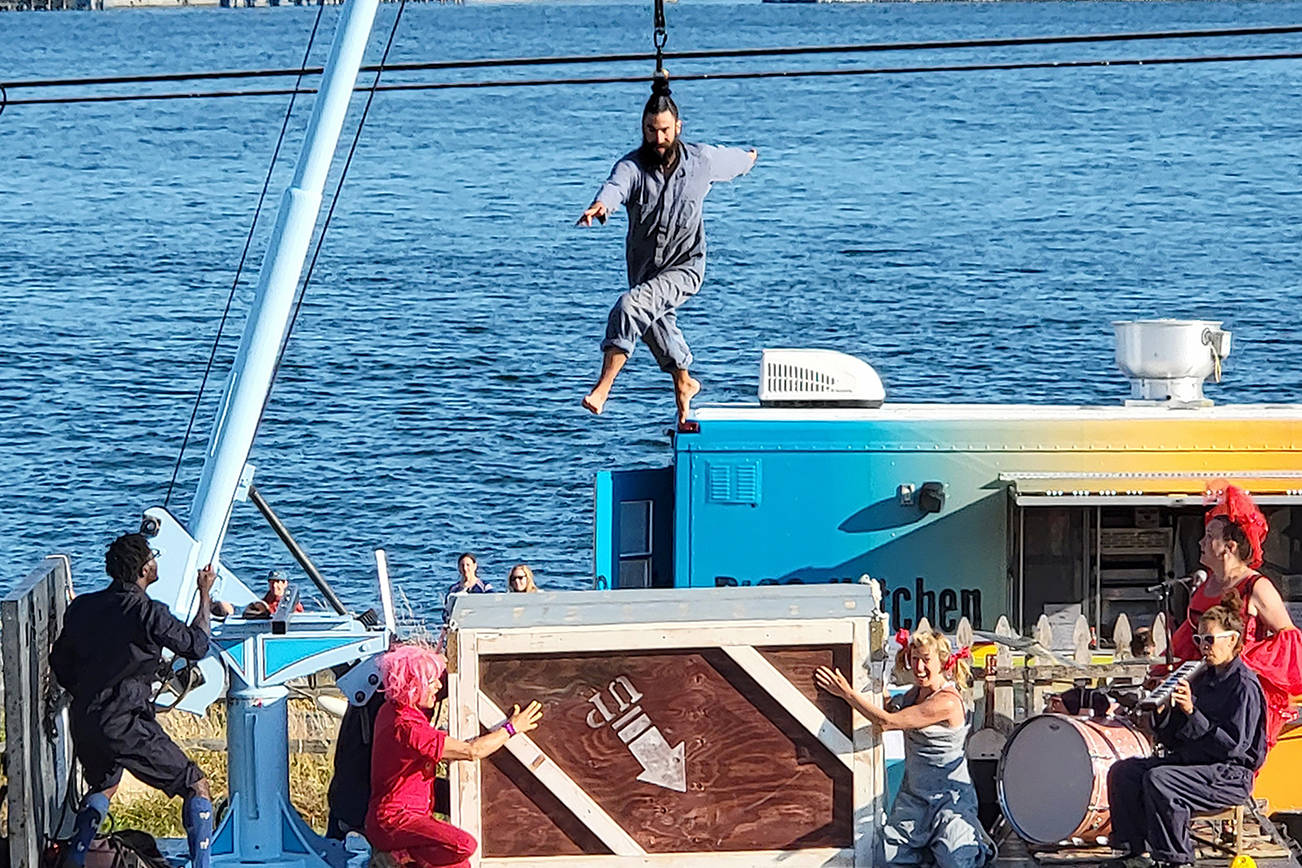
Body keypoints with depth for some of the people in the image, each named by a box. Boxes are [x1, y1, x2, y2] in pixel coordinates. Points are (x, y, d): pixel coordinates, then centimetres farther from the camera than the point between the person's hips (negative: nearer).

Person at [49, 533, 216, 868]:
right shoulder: (148, 613, -15)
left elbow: (60, 664, 16)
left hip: (84, 723, 7)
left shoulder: (82, 607, 6)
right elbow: (196, 645, -2)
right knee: (197, 788, 1)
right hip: (127, 726, -7)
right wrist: (205, 595, 12)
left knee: (104, 787, 35)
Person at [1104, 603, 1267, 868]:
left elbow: (1235, 746, -21)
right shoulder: (1202, 679, 15)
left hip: (1231, 776, -9)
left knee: (1158, 780, -32)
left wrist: (1192, 713, -25)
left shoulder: (1244, 685, -12)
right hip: (1190, 760, 9)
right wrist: (1162, 713, -4)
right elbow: (1174, 740, 17)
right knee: (1122, 772, -4)